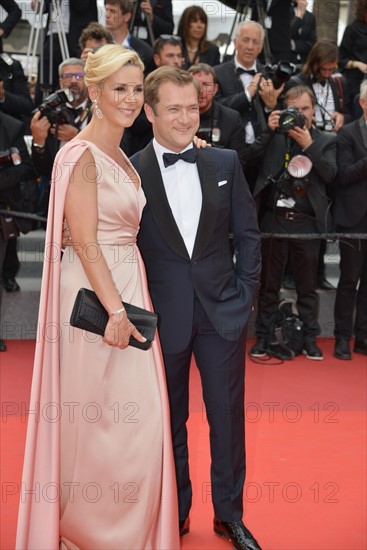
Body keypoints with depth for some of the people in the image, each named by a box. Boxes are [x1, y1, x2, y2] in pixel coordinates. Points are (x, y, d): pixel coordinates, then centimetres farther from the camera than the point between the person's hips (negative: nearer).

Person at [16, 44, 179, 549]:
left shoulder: (122, 157, 15)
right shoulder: (82, 155, -12)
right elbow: (85, 243, -17)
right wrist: (115, 309, -20)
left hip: (126, 288, 8)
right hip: (96, 295, -8)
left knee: (137, 420, 10)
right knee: (95, 419, 0)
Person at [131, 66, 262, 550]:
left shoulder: (225, 163, 3)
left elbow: (248, 233, 6)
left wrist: (246, 294, 0)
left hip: (223, 311, 2)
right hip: (163, 316, -1)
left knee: (228, 414, 9)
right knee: (169, 419, 12)